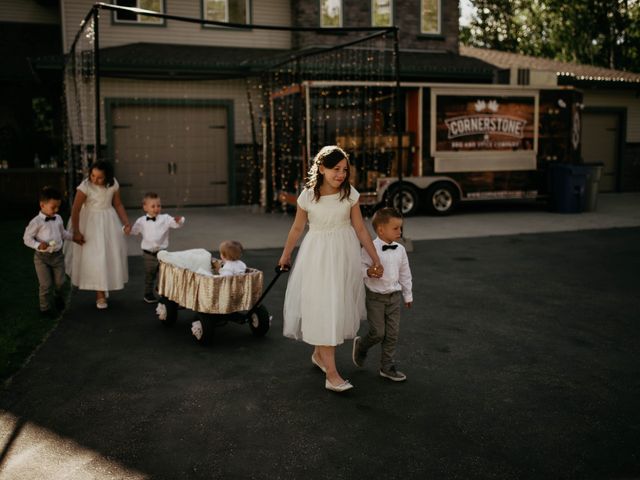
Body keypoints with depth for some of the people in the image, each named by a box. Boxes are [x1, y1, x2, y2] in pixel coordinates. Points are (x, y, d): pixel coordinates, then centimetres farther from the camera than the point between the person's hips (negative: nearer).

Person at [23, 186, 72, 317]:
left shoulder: (58, 219, 3)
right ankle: (45, 308, 23)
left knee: (60, 282, 13)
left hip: (58, 255, 5)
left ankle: (58, 296, 46)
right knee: (46, 285, 3)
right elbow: (27, 238, -11)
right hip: (42, 257, -5)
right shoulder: (36, 222, -15)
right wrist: (38, 245, -25)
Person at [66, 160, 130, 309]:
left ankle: (103, 288, 33)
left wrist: (126, 222, -6)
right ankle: (100, 294, 9)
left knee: (111, 255, 10)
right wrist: (76, 232, -14)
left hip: (109, 221, 4)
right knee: (94, 257, -3)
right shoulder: (85, 186, -20)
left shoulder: (113, 184, -9)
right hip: (91, 222, -4)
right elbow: (75, 209, -14)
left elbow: (118, 204, 3)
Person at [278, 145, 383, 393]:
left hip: (344, 254, 3)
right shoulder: (308, 196, -9)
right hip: (317, 254, -3)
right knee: (322, 307, -6)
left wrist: (375, 259, 1)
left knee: (340, 305, 11)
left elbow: (360, 228, 1)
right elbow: (297, 228, 5)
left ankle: (319, 354, 34)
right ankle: (331, 374, -5)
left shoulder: (350, 194, -5)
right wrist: (285, 255, 15)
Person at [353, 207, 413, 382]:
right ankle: (360, 345, 31)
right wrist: (368, 272, -31)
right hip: (376, 297, -5)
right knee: (378, 333, -1)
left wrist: (408, 295, 17)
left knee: (392, 333, 8)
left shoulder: (400, 250, 2)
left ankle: (387, 367, 21)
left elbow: (405, 274, 12)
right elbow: (360, 267, -9)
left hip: (395, 296, 5)